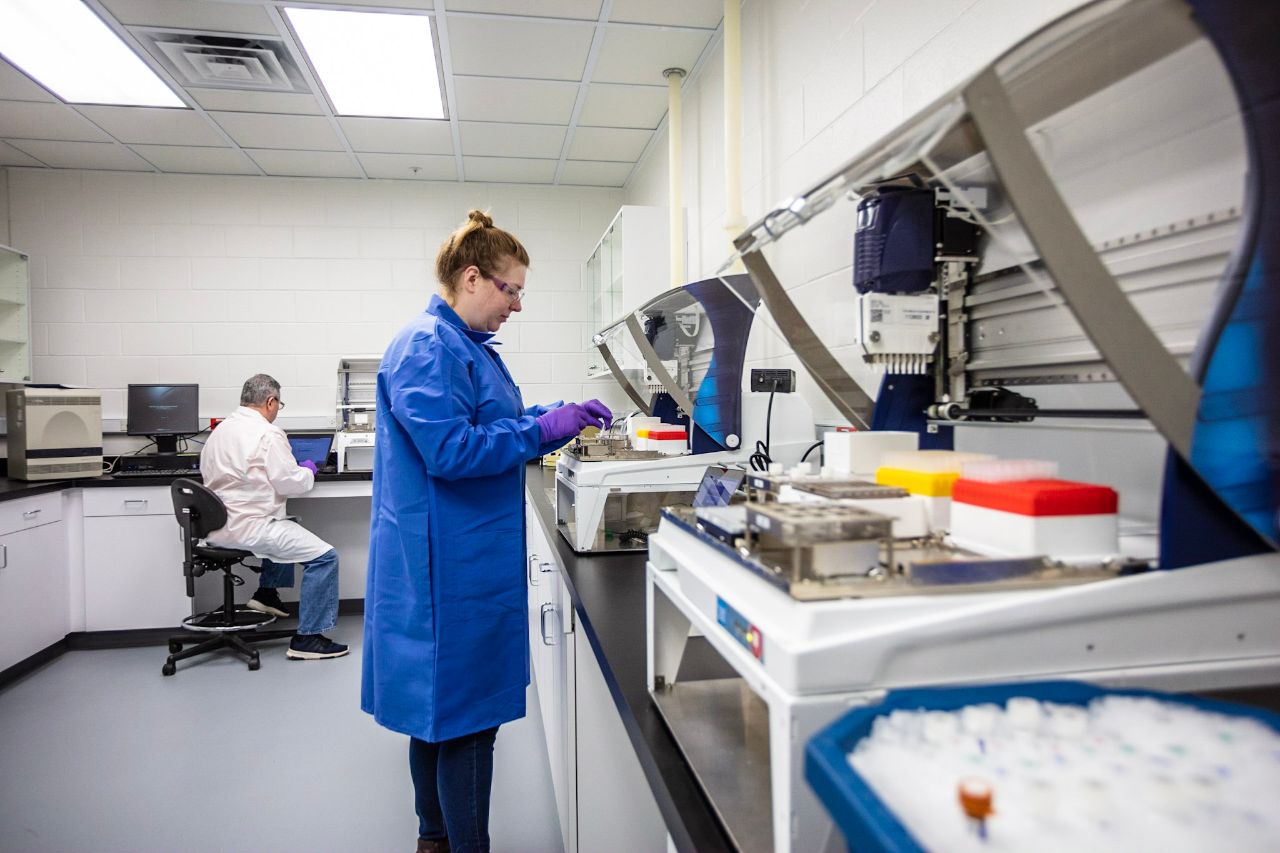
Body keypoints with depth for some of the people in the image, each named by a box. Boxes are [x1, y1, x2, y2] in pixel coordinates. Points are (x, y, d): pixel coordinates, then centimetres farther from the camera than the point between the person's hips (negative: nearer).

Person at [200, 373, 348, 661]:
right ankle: (307, 638, -10)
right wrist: (308, 471, 6)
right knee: (324, 556, -11)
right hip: (247, 526, -10)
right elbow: (290, 484, -15)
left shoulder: (219, 430, 13)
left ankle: (266, 592, 32)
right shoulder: (267, 434, -14)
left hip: (218, 524, 10)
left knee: (287, 527, 34)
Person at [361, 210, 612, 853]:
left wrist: (562, 415, 10)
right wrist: (543, 428, -19)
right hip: (448, 563, -11)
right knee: (465, 717, 0)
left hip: (471, 557, 11)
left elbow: (495, 427, 23)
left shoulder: (470, 345, 14)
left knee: (441, 712, 20)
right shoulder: (426, 348, -17)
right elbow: (449, 450, -25)